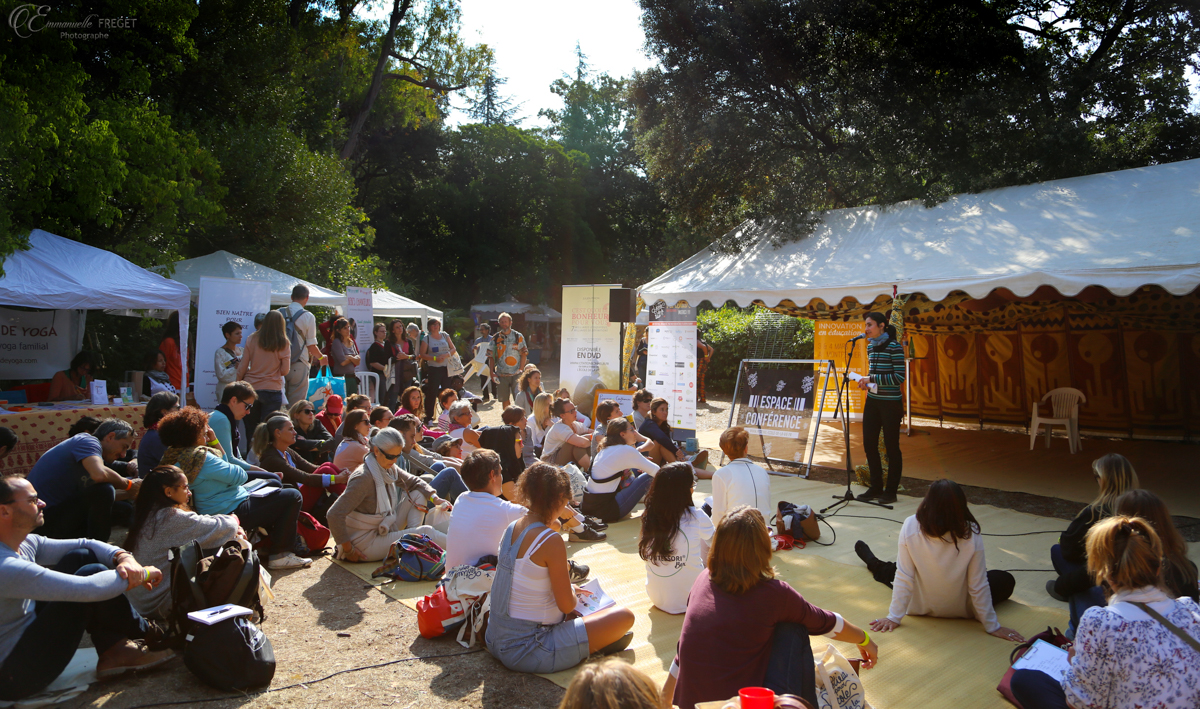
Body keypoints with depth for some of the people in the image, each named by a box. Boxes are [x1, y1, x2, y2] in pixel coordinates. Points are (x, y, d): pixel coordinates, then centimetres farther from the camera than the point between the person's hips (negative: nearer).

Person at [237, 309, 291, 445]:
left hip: (251, 389, 2)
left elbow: (242, 367, 0)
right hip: (273, 391, -2)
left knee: (251, 430, 14)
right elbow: (285, 370, -6)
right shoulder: (283, 344, -7)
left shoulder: (252, 340, -2)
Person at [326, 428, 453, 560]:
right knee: (425, 531, -19)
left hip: (383, 531, 9)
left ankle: (413, 535, -9)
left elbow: (414, 481, 14)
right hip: (365, 543, -9)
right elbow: (335, 515, -29)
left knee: (419, 494, 5)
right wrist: (348, 550, -22)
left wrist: (435, 498, -4)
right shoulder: (364, 478, -25)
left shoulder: (390, 469, -1)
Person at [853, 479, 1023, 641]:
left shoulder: (910, 527, -26)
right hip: (961, 609, -1)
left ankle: (875, 565, 58)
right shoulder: (972, 534, -27)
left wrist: (894, 617, -12)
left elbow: (903, 577, -21)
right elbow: (978, 585, -19)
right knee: (1006, 581, 23)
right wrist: (993, 627, -7)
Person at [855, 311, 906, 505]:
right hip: (872, 401, 7)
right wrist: (866, 381, 2)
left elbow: (899, 377, -17)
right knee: (869, 443, 8)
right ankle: (876, 487, 22)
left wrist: (872, 379, -18)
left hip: (890, 403, -7)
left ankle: (891, 491, 15)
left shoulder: (894, 346, -12)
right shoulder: (870, 346, 10)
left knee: (891, 446, 3)